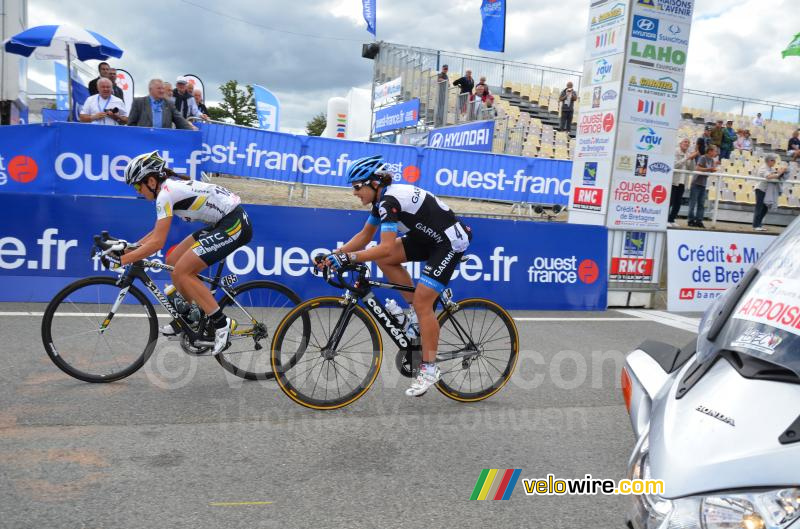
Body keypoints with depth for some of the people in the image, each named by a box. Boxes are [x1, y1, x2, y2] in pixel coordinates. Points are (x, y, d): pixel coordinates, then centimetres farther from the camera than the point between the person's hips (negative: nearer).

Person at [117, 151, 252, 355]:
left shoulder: (166, 192, -15)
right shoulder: (170, 185, 14)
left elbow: (158, 242, -18)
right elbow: (157, 232, 20)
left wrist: (123, 259, -12)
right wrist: (129, 247, 13)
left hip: (235, 225, -10)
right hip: (223, 223, 10)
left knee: (182, 272, -11)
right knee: (173, 261, 11)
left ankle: (222, 325, -6)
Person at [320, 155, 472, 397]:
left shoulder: (390, 200, -24)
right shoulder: (383, 197, 5)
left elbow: (387, 248, -33)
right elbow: (364, 236, 10)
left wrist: (348, 258, -31)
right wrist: (335, 254, -1)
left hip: (450, 242, -10)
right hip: (428, 237, 10)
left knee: (422, 303, -13)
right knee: (382, 259, -1)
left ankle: (429, 368, 0)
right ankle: (421, 311, 9)